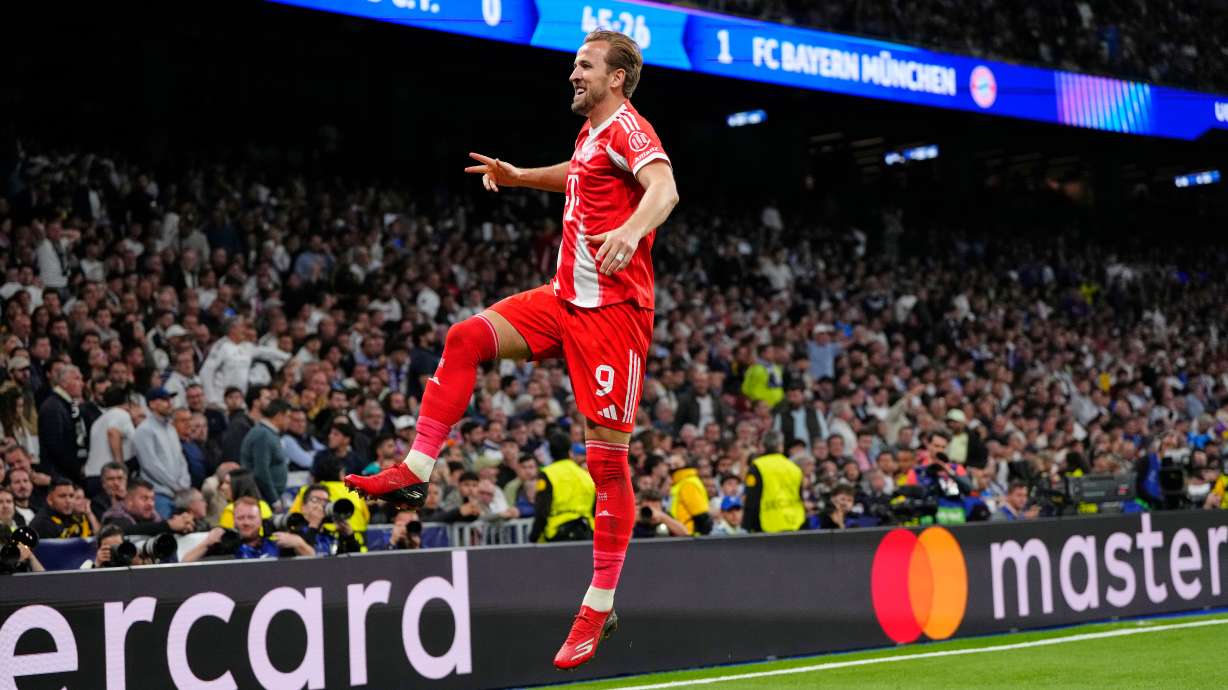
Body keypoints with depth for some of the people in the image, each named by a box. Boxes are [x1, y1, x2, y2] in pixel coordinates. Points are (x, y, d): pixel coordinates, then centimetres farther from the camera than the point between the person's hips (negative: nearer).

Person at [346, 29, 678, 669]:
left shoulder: (626, 129, -10)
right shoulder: (591, 133, 16)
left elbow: (664, 187, -31)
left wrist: (632, 230, -49)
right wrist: (517, 176, 32)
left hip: (612, 310, -9)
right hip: (565, 299, 9)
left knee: (607, 457, -6)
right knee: (467, 336, -8)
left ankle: (599, 609, 0)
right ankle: (416, 473, -3)